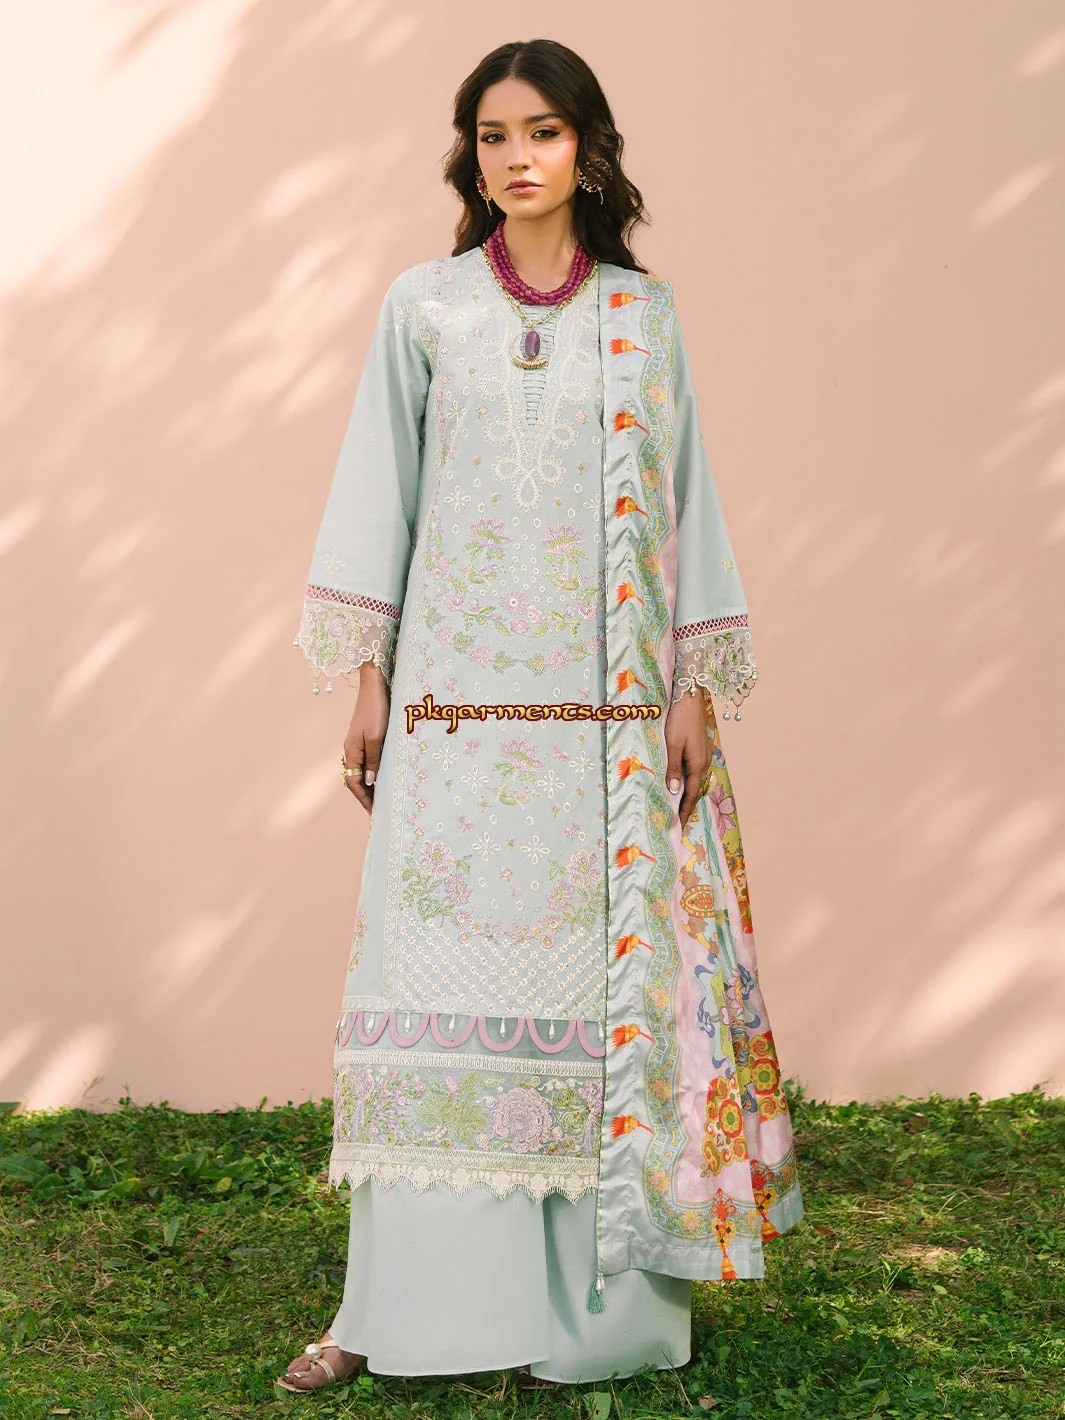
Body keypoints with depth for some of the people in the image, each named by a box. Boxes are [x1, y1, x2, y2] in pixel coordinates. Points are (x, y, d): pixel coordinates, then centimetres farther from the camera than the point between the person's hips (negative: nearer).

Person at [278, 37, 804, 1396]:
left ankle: (591, 1297, 11)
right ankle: (411, 1299, 5)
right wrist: (366, 680, 1)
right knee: (436, 972, -3)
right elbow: (380, 493, 7)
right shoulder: (422, 309, 7)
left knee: (599, 970, 1)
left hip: (609, 703, 1)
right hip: (457, 695, 0)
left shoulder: (642, 317, 9)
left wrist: (696, 689, 2)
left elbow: (681, 501, 9)